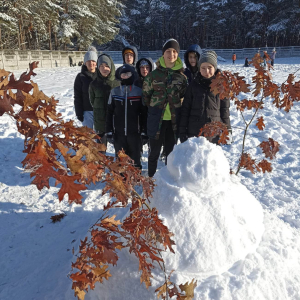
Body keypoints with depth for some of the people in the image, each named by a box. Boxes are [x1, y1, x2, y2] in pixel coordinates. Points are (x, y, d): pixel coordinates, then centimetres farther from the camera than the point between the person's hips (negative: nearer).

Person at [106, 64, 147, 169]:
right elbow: (109, 112, 6)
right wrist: (109, 131, 1)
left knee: (135, 157, 7)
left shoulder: (139, 92, -1)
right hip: (118, 132, 1)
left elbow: (144, 113, 2)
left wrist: (144, 131, -1)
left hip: (134, 132, -1)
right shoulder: (114, 92, 4)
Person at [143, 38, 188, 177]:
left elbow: (184, 95, 11)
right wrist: (154, 107, 11)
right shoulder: (154, 74, -3)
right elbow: (146, 94, 6)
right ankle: (151, 177, 21)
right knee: (154, 151, 6)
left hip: (174, 119, 1)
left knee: (171, 150, 13)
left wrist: (176, 107, 6)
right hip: (157, 118, -1)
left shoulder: (182, 75, 1)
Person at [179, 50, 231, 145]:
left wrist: (228, 130, 4)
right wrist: (182, 132, 2)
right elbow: (185, 109, 5)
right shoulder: (193, 85, 3)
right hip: (194, 134, 1)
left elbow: (225, 109, 7)